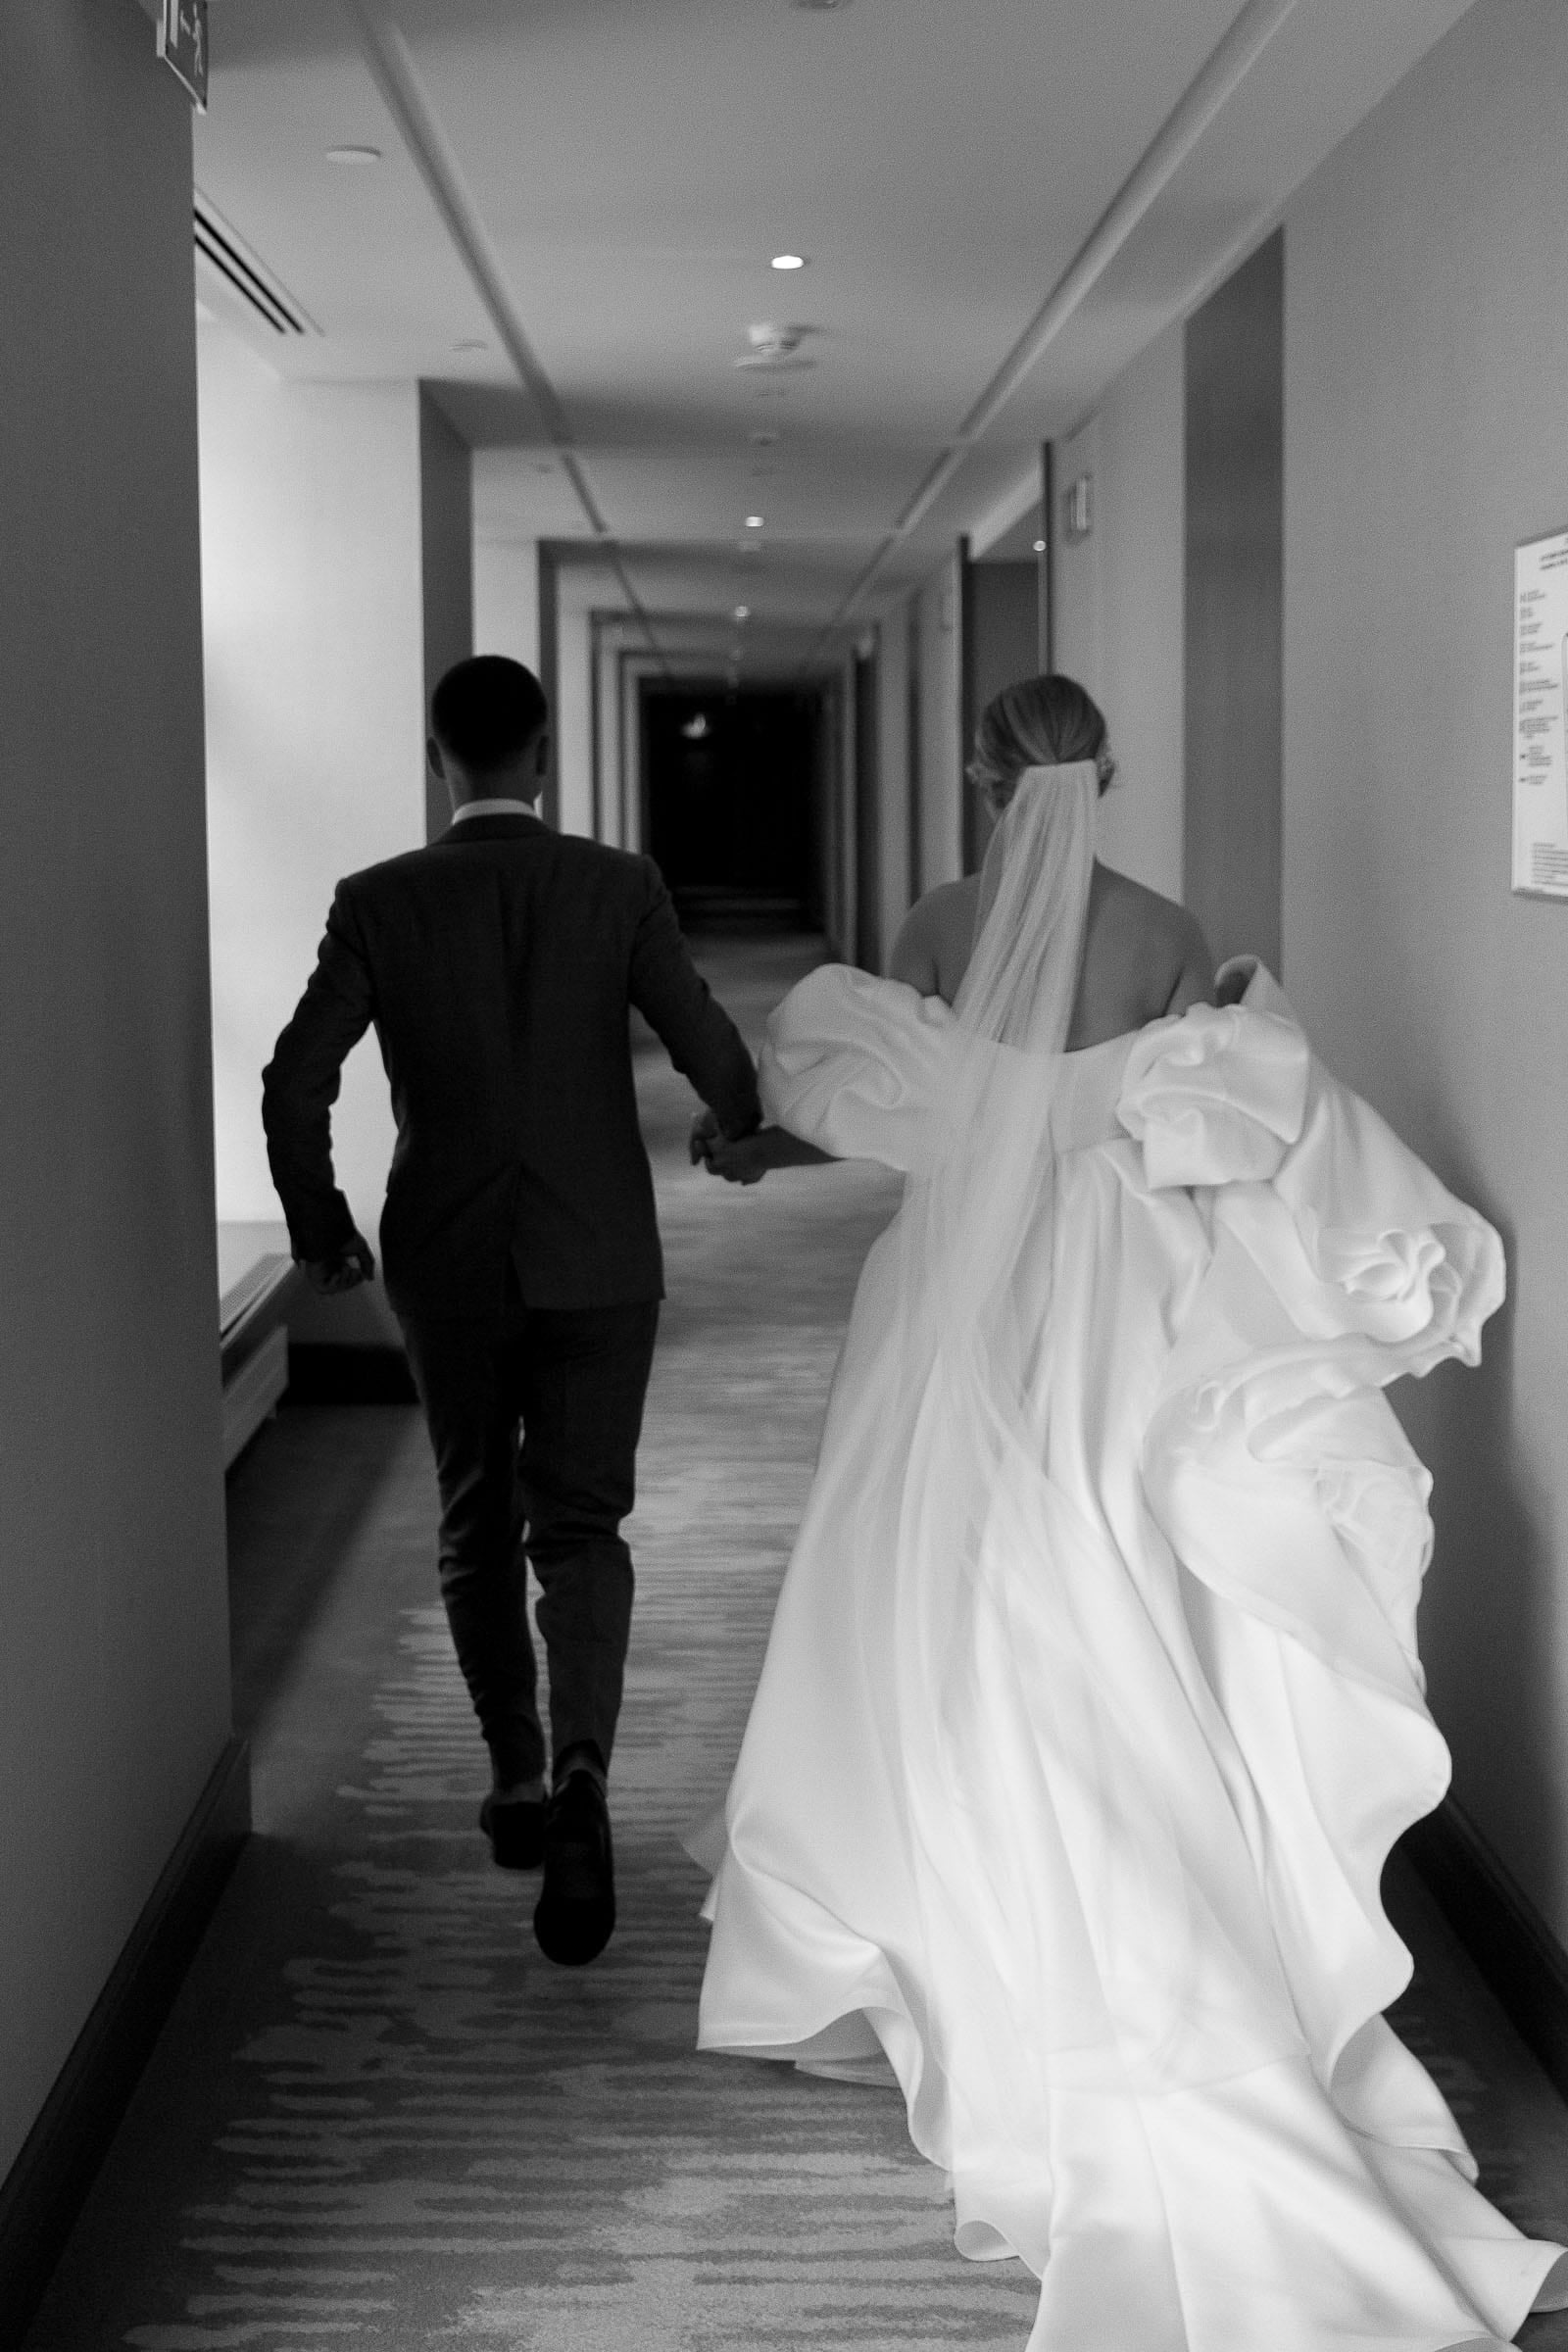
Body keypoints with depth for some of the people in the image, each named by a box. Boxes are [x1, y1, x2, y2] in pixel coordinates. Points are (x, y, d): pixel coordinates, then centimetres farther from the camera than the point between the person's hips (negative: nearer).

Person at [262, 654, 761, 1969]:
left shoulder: (380, 902, -5)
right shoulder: (620, 888, -6)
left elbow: (296, 1084, -10)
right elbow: (711, 1050, -9)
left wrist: (320, 1230, 5)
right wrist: (742, 1133, 13)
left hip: (445, 1264, 1)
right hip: (598, 1258, -1)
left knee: (477, 1525, 18)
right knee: (580, 1527, 3)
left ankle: (516, 1785, 26)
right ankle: (581, 1772, -20)